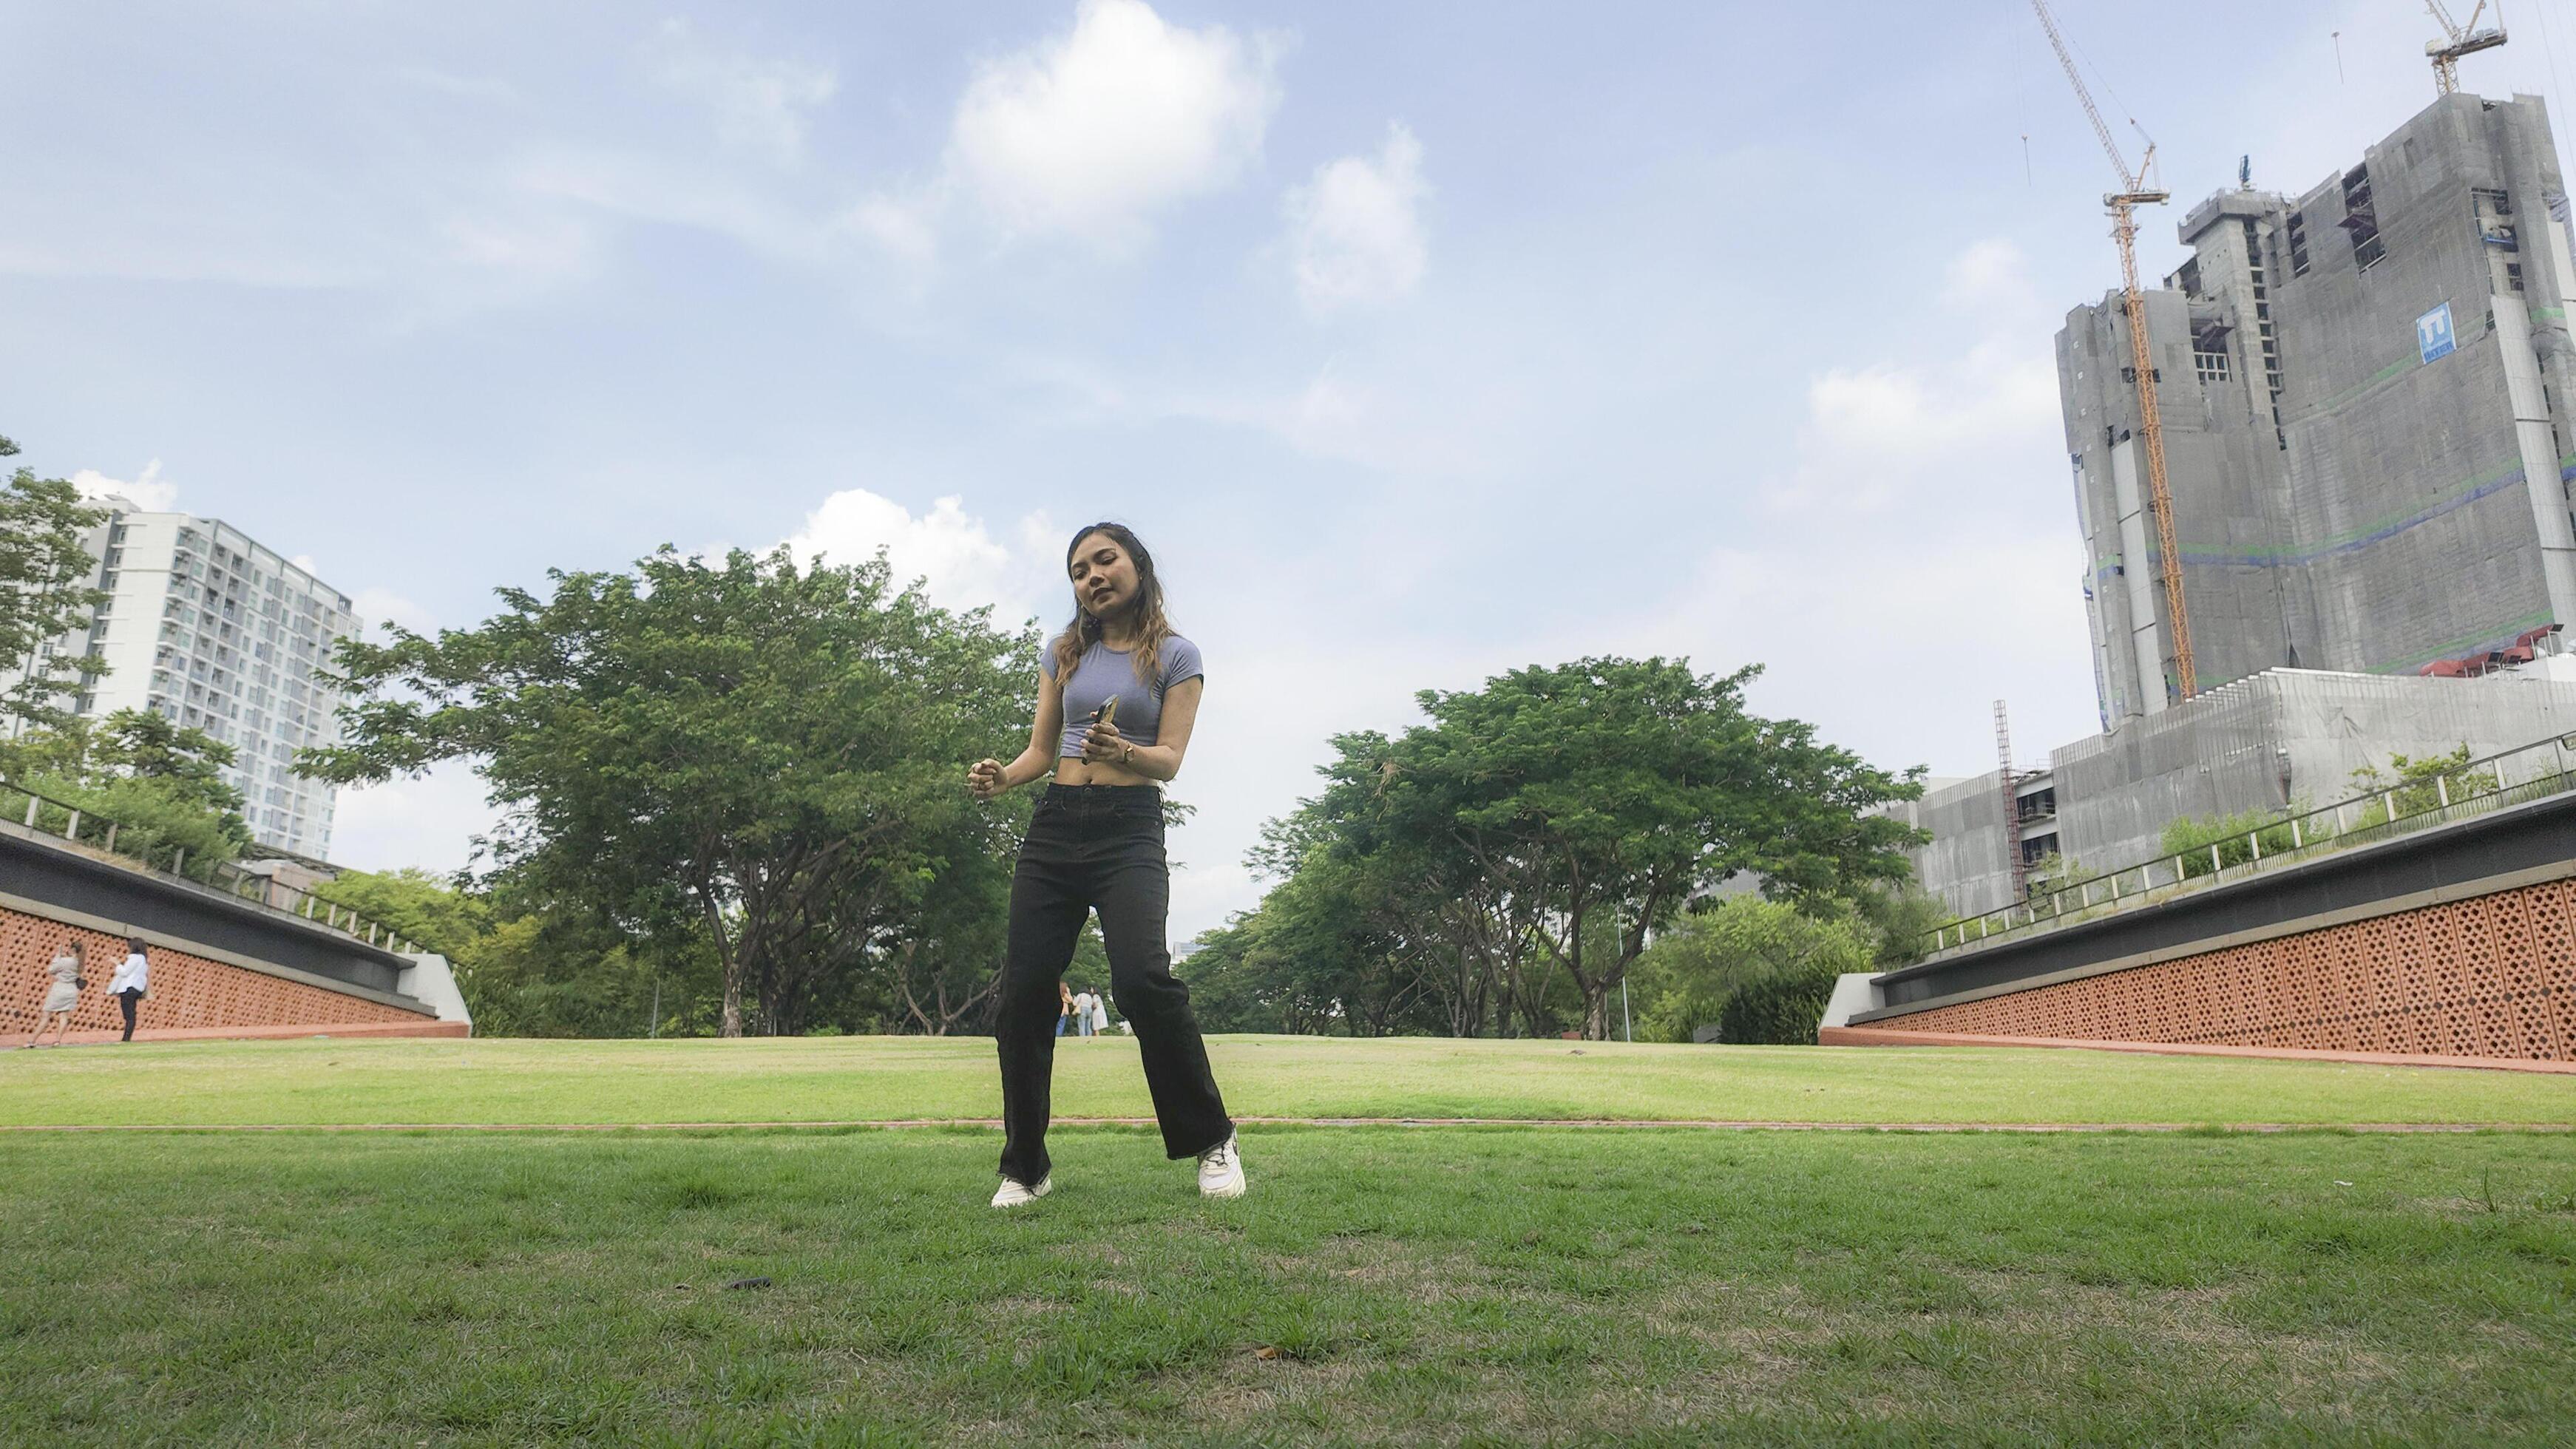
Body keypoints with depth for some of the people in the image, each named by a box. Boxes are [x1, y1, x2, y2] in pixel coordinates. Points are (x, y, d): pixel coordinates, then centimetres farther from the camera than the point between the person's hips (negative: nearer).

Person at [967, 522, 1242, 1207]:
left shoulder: (1176, 656, 5)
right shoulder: (1064, 654, 16)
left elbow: (1170, 759, -4)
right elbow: (1042, 749, 16)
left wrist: (1122, 752, -26)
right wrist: (1001, 776, -5)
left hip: (1130, 829, -4)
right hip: (1055, 825, 4)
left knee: (1143, 978, -24)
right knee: (1024, 990, -4)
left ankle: (1211, 1139, -6)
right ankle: (1025, 1166, 12)